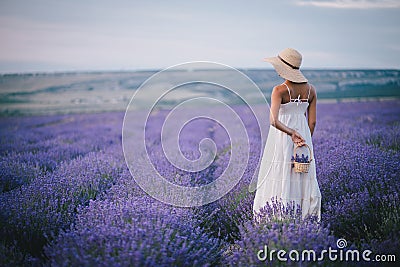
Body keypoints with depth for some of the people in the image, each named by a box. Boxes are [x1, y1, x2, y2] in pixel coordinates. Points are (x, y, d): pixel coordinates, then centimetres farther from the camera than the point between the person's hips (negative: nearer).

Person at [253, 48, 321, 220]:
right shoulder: (310, 90, 2)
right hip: (304, 137, 5)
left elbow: (273, 120, -27)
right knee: (304, 179, 11)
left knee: (279, 180, 3)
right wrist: (306, 142, 14)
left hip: (281, 139, -5)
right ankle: (304, 218, 15)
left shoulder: (280, 90, -14)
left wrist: (291, 133, -22)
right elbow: (312, 122, 5)